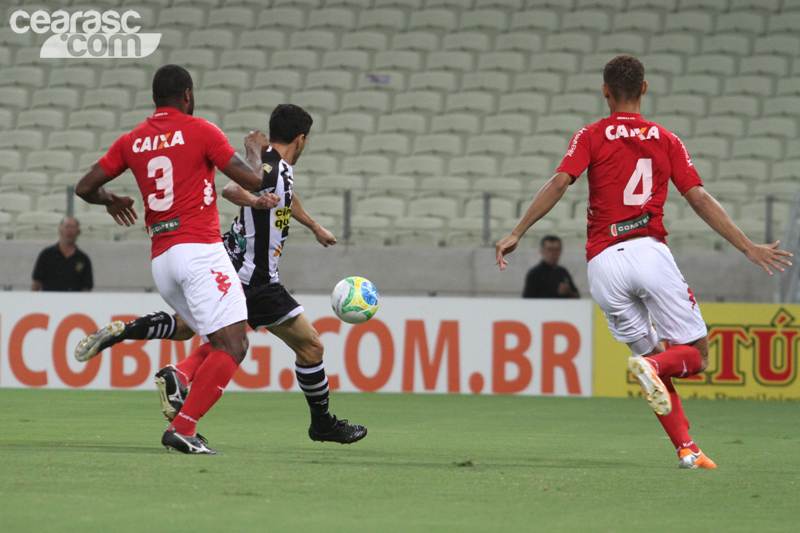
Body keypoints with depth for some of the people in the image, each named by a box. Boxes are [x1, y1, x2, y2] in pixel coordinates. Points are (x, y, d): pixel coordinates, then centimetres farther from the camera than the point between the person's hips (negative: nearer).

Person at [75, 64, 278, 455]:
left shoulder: (131, 141, 12)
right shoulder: (200, 131, -1)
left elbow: (85, 187, 14)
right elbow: (252, 180, -2)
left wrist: (111, 201, 35)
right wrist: (255, 148, 18)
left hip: (161, 259, 7)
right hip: (200, 249, -7)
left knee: (220, 344, 17)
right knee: (232, 345, -10)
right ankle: (182, 428, -23)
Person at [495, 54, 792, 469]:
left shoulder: (591, 137, 10)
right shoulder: (666, 140, 13)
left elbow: (558, 184, -5)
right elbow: (700, 200, 7)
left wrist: (517, 233, -5)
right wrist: (749, 248, 10)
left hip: (603, 262, 1)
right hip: (650, 251, -1)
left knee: (651, 356, 14)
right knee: (695, 355, 5)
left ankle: (686, 448, 0)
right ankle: (653, 366, -29)